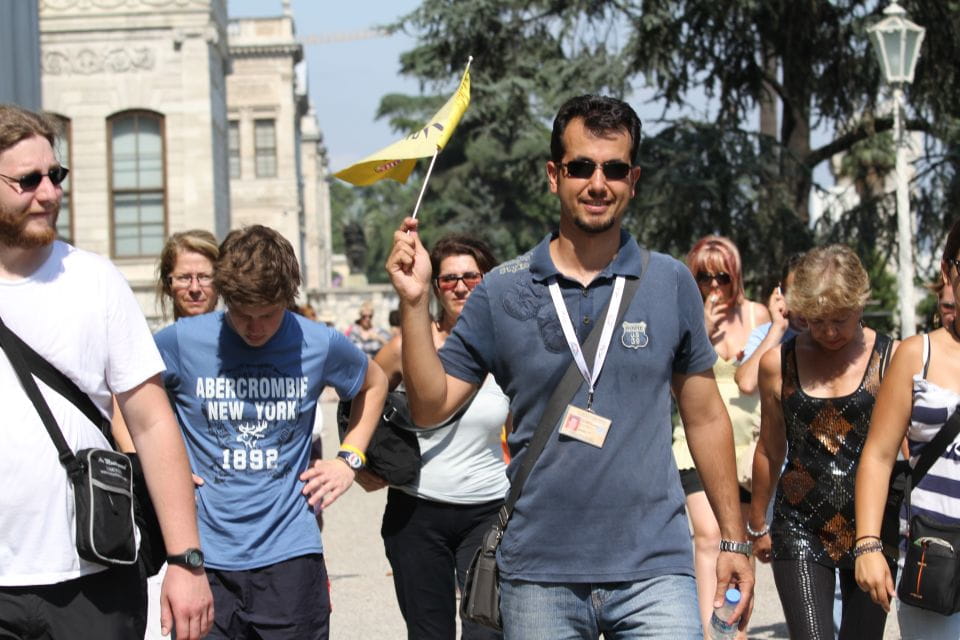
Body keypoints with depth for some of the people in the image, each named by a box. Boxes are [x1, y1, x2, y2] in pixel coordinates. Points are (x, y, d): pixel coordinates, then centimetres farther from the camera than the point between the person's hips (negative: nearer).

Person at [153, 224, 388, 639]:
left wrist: (350, 460, 10)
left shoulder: (321, 345, 0)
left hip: (290, 554, 1)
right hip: (206, 557, 0)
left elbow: (374, 383, 20)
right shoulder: (180, 341, -5)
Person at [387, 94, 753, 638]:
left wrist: (735, 539, 8)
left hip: (654, 570, 0)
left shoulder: (671, 283, 4)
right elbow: (431, 407, 2)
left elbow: (705, 417, 9)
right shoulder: (503, 292, 2)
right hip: (539, 573, 0)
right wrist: (415, 302, -9)